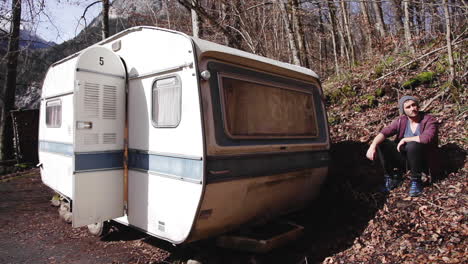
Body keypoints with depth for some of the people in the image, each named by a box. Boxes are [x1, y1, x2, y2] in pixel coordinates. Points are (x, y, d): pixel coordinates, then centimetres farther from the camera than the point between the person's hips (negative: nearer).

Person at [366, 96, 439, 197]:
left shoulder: (429, 120, -14)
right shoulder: (401, 121, -3)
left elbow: (427, 138, -34)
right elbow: (384, 132, -16)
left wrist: (405, 139, -22)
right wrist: (373, 146, -34)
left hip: (424, 161, -4)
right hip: (406, 159, 4)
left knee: (413, 145, -35)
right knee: (381, 144, -15)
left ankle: (416, 181, -14)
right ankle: (390, 177, 0)